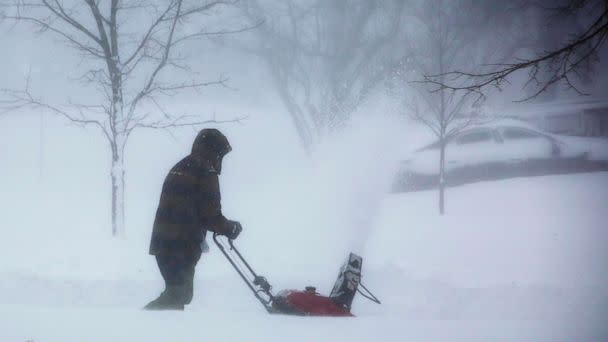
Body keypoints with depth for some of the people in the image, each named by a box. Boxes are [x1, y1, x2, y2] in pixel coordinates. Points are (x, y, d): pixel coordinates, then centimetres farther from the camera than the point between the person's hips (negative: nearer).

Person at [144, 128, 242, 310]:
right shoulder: (206, 173, -9)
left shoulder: (179, 168, 19)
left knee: (179, 293, 16)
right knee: (179, 294, -6)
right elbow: (211, 216, -12)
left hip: (163, 242, 9)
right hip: (183, 246, -9)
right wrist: (231, 228, 7)